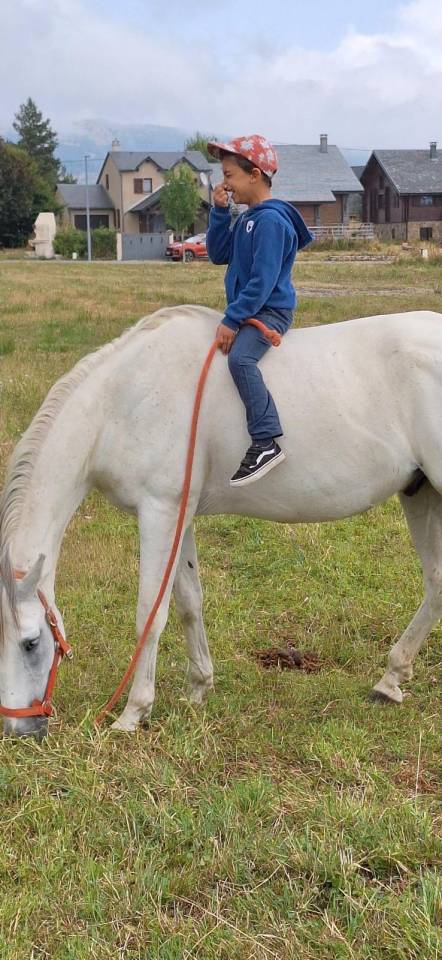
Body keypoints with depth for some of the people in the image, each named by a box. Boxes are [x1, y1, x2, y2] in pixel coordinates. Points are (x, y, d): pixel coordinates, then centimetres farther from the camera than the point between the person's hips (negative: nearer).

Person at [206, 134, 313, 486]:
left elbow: (262, 280, -22)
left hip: (270, 310, -11)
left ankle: (267, 442, -37)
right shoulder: (247, 219, 14)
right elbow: (218, 254, 16)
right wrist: (219, 211, 6)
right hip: (249, 311, 11)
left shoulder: (270, 220, -16)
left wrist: (232, 319, -23)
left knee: (240, 357, -33)